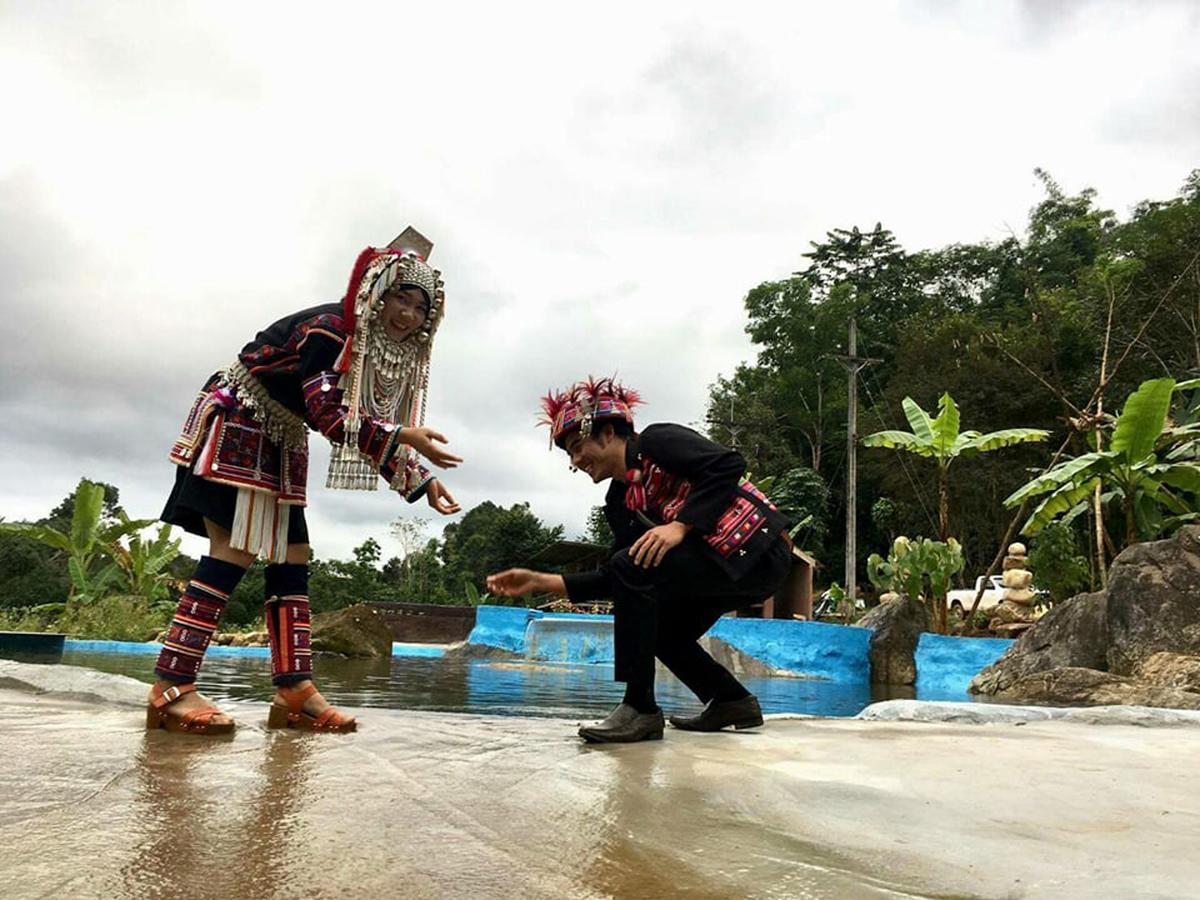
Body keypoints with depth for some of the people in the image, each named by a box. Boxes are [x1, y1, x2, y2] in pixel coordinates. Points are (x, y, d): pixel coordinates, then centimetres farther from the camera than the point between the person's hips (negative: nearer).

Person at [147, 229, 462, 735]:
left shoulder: (383, 358, 4)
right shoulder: (329, 328, -23)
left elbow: (366, 429, 5)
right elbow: (325, 413, -30)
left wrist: (421, 483, -5)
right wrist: (403, 438, -38)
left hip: (280, 444, 9)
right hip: (235, 424, -9)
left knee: (291, 557, 1)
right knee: (235, 550, -17)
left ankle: (294, 692, 0)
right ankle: (171, 689, -15)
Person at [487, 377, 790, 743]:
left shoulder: (658, 441, -6)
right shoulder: (619, 504, 14)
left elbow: (729, 464, -20)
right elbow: (614, 581, 10)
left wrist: (680, 526, -26)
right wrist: (541, 581, 4)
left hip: (758, 551, -10)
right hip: (724, 564, 10)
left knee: (634, 568, -22)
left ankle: (640, 709, -16)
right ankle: (732, 702, 26)